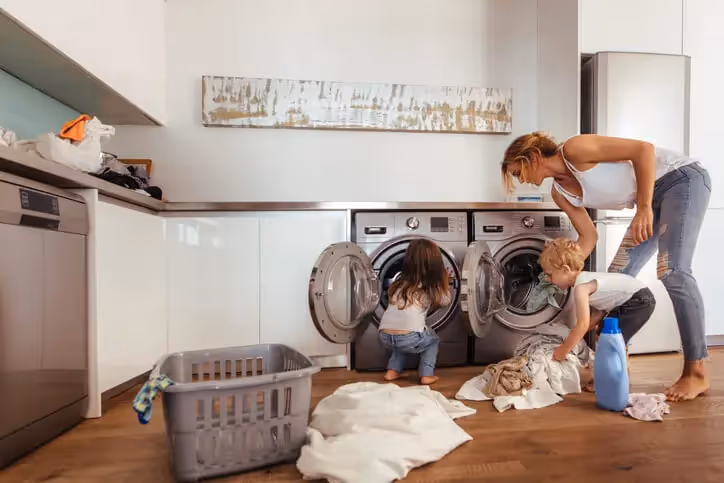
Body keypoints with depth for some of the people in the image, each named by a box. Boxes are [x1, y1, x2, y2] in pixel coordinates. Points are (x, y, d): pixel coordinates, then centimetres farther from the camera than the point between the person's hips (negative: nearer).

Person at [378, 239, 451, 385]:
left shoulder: (400, 283, 20)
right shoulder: (431, 287, 9)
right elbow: (445, 300, 27)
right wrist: (444, 281, 38)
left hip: (385, 336, 4)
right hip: (410, 338, -4)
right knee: (433, 340, 28)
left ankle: (392, 371, 27)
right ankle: (426, 375, 20)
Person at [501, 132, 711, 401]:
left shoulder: (574, 149, -22)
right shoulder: (560, 192, 0)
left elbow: (643, 149, -26)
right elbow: (589, 236, 4)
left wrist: (644, 207, -30)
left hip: (683, 178, -8)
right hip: (653, 197, 8)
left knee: (673, 271, -20)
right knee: (618, 276, 1)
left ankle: (697, 373, -10)